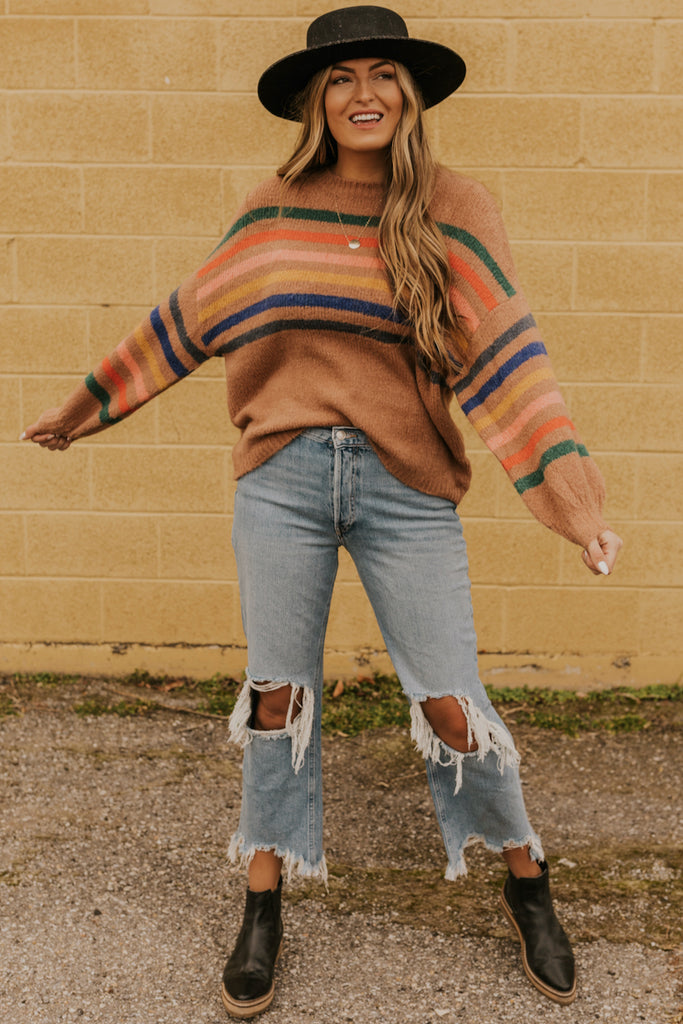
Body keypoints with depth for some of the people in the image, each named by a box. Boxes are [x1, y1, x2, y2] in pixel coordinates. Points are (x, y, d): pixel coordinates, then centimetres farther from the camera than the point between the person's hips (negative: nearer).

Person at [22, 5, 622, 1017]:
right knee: (278, 696, 10)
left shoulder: (453, 208, -1)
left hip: (407, 487, -2)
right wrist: (89, 405, 21)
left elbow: (505, 351, -11)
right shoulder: (274, 209, 6)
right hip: (282, 478, 2)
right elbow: (187, 321, 16)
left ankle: (528, 882, 30)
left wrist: (565, 481, -23)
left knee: (452, 706, 3)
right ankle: (265, 905, 31)